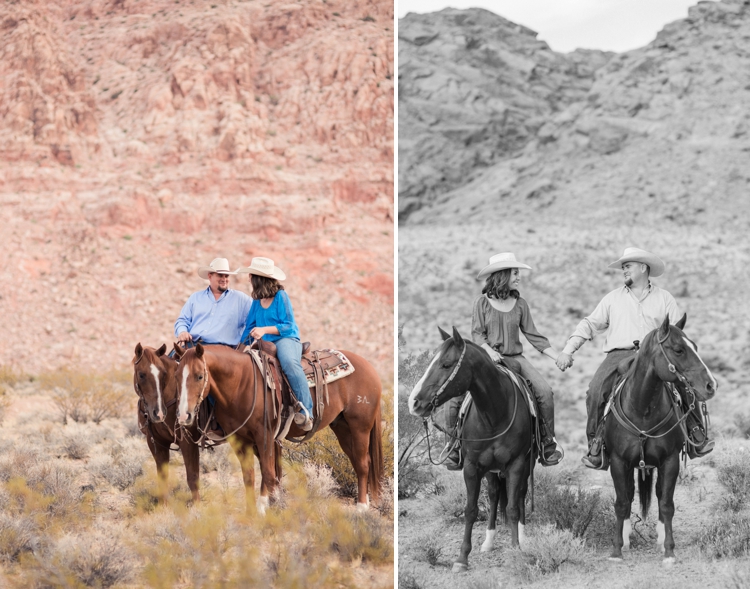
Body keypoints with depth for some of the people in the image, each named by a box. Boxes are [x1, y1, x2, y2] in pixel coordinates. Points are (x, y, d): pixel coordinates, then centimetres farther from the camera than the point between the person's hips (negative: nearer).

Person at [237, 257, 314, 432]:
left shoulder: (281, 296, -5)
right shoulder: (256, 301, 14)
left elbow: (288, 325, -9)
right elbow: (249, 326, 19)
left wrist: (265, 330, -20)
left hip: (285, 340, -8)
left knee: (289, 362, -38)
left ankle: (306, 411, -42)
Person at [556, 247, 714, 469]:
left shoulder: (664, 298, 16)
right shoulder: (613, 298, 20)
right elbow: (589, 324, 17)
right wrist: (568, 350, 6)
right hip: (619, 354, 1)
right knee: (595, 391, -27)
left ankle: (697, 436, -18)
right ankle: (596, 446, -18)